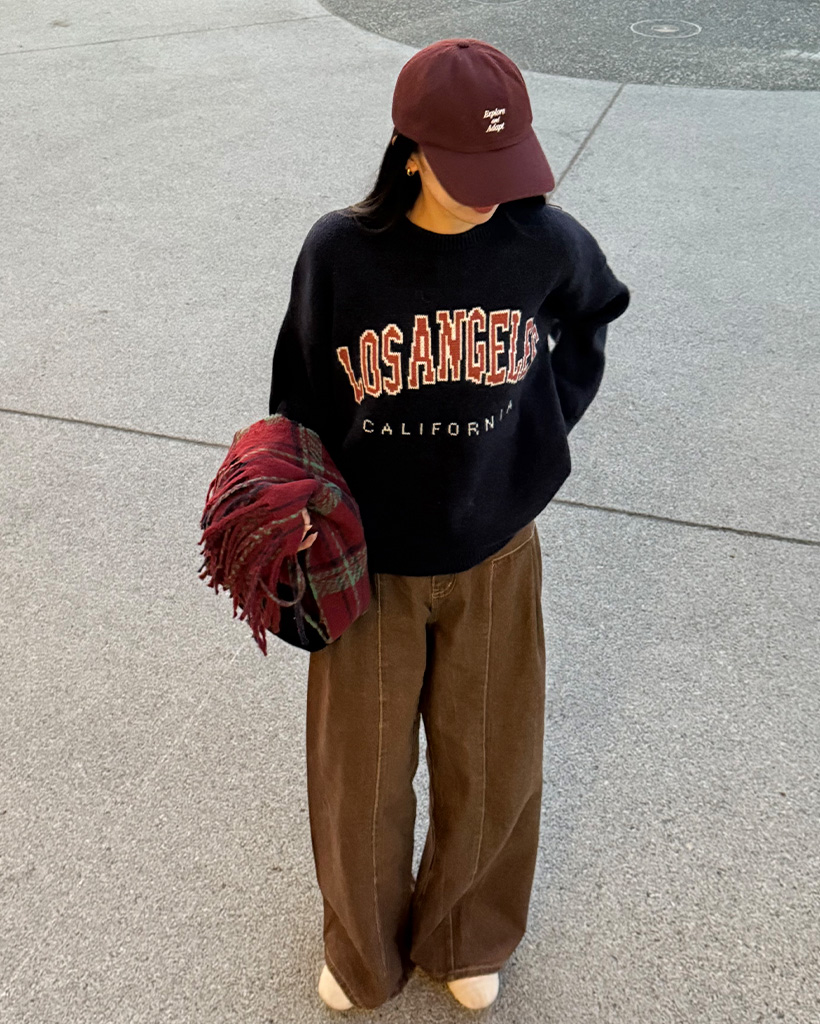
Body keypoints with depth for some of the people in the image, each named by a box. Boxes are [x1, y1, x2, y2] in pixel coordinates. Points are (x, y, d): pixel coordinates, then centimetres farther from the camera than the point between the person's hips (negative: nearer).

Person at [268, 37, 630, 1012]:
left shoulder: (544, 242, -12)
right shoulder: (337, 251, -15)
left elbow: (591, 316, 12)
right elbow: (301, 400, -3)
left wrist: (546, 419, 4)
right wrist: (296, 526, -4)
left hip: (493, 556, 1)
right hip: (370, 563, -1)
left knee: (489, 766, 16)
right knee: (362, 771, 15)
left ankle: (467, 937, 47)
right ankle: (364, 946, 46)